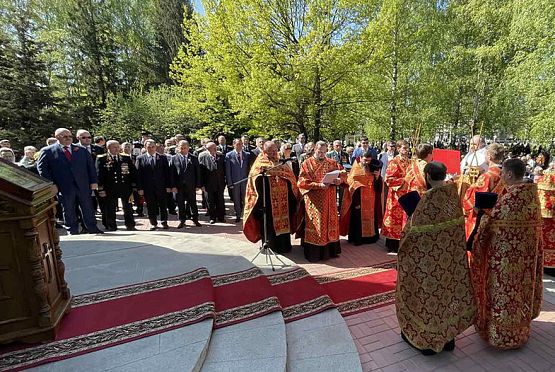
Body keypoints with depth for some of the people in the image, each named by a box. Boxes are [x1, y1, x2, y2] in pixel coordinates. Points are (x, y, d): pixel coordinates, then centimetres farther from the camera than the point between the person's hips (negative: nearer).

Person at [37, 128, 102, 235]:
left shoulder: (81, 150, 10)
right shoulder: (48, 151, 3)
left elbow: (90, 165, 9)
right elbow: (41, 167, 0)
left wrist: (93, 181, 1)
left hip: (83, 185, 2)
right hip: (64, 188, -2)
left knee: (88, 209, 7)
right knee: (68, 211, 8)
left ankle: (93, 230, 18)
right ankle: (72, 232, 21)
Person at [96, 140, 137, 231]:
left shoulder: (126, 158, 8)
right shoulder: (101, 159, 1)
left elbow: (133, 172, 8)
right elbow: (99, 174, -1)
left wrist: (134, 186, 3)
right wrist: (101, 189, -7)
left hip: (126, 188, 2)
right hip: (110, 189, -2)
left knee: (128, 208, 8)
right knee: (110, 210, 5)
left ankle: (130, 226, 18)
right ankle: (111, 227, 17)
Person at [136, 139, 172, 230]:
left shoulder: (163, 157, 5)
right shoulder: (140, 158, 4)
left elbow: (167, 173, 3)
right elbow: (138, 174, 1)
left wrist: (168, 186, -3)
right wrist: (139, 188, -5)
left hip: (161, 187, 0)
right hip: (148, 188, 0)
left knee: (163, 205, 7)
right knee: (151, 206, 7)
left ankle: (164, 222, 19)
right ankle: (153, 223, 19)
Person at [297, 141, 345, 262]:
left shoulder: (331, 163, 10)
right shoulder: (307, 164, -1)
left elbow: (342, 175, 11)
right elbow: (302, 182, -9)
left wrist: (339, 180, -13)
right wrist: (318, 185, -20)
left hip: (329, 200, 4)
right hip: (314, 200, -4)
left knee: (330, 222, 8)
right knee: (315, 224, -1)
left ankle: (331, 250, 19)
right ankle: (314, 253, 8)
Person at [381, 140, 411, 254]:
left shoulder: (409, 162, 13)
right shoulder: (394, 162, -6)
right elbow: (388, 179, -12)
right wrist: (403, 181, -13)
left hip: (407, 194, 6)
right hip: (397, 194, -6)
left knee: (405, 218, 5)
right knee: (395, 218, -1)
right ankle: (393, 246, 8)